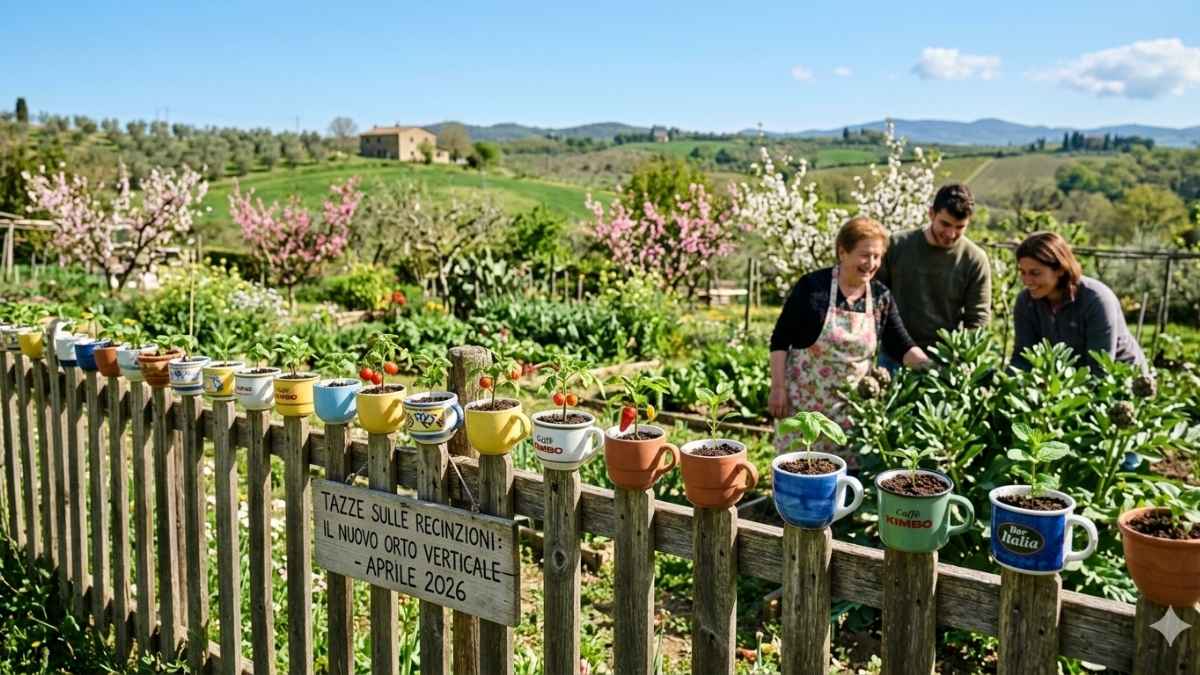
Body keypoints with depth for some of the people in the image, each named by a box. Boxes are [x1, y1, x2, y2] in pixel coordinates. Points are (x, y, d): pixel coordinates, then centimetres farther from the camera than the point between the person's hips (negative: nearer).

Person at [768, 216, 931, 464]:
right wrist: (778, 388, -11)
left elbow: (901, 347, 5)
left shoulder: (881, 297, 1)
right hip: (804, 400, -3)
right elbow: (780, 340, -7)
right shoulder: (812, 286, -11)